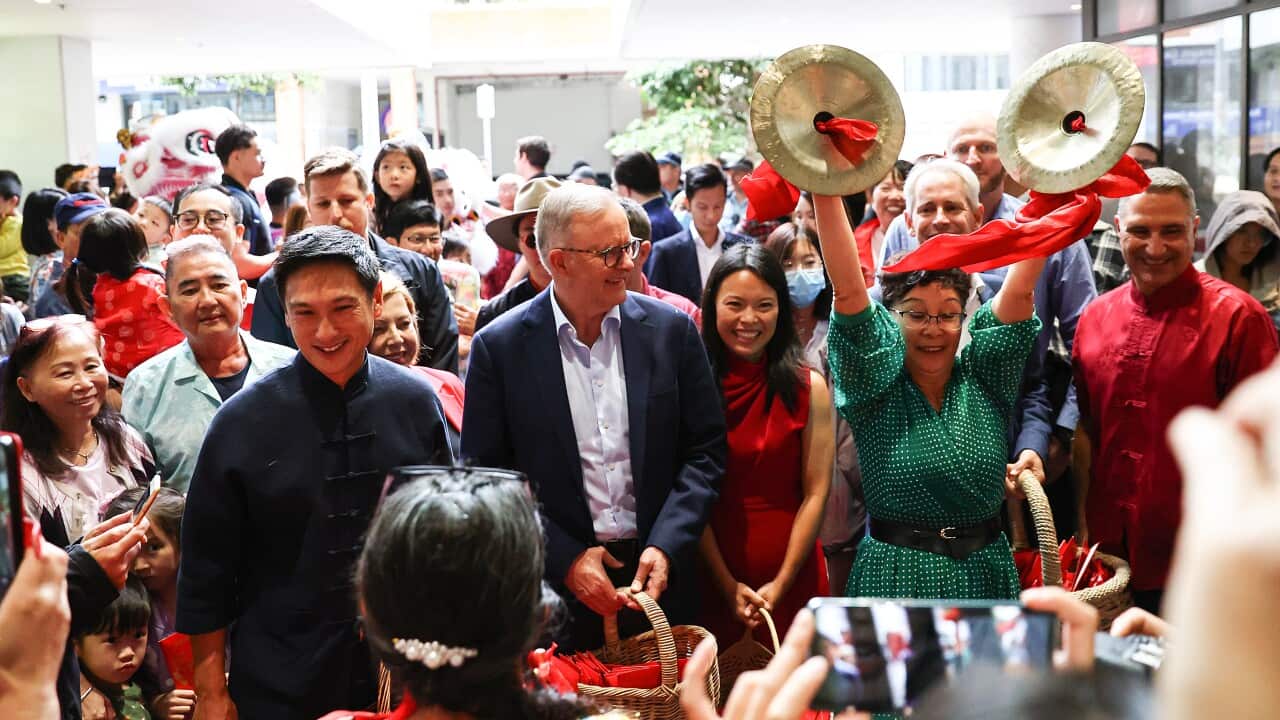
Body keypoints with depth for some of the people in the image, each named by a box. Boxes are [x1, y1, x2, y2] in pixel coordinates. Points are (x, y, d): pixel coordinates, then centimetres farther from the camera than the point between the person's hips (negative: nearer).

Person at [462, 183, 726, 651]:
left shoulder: (671, 330, -1)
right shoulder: (499, 347, -6)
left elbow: (705, 451, 2)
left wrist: (666, 548, -10)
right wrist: (566, 559, -11)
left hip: (659, 579, 2)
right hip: (555, 588, -2)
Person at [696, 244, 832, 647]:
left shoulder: (808, 388, -1)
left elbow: (816, 493, -3)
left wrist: (780, 584, -9)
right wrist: (727, 584, -10)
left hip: (791, 573, 1)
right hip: (710, 574, 0)